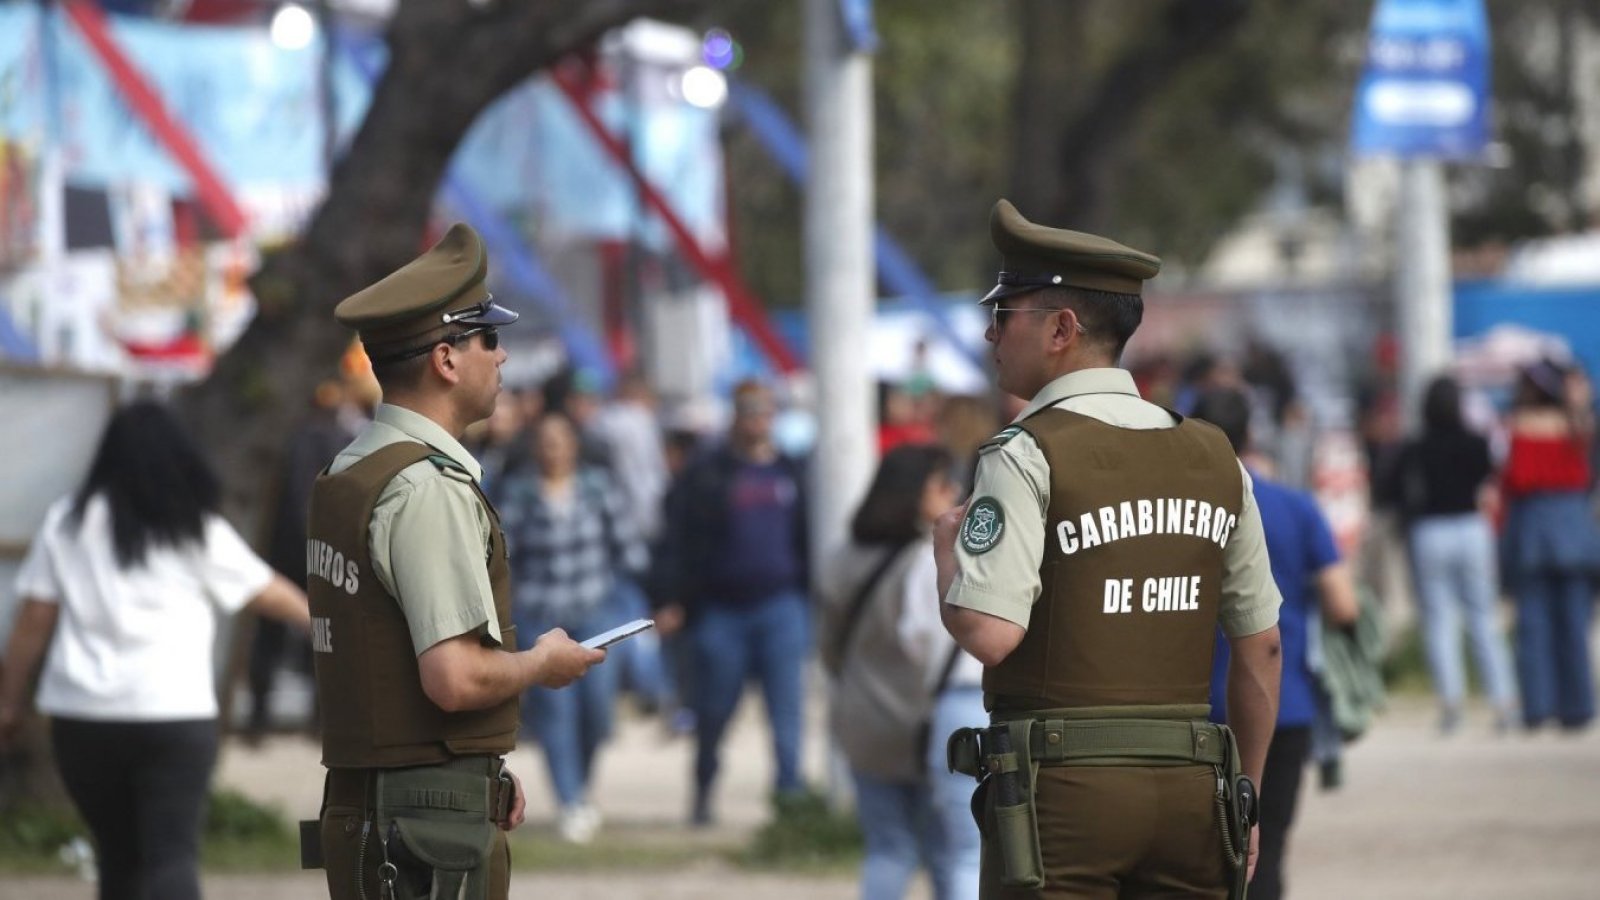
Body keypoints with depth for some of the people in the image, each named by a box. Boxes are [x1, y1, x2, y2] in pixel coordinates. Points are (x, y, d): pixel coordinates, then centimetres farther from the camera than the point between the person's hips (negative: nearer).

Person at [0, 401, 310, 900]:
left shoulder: (67, 523, 4)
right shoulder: (197, 531, 2)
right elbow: (267, 593, 15)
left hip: (82, 714, 2)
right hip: (176, 713, -2)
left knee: (118, 854, 15)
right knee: (172, 854, -7)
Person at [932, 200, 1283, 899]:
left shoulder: (1026, 458, -9)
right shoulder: (1214, 459, 10)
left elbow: (988, 633, -19)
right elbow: (1261, 644, 14)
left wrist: (948, 544, 1)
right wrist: (1244, 796, 23)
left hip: (1063, 789, -6)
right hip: (1190, 787, 6)